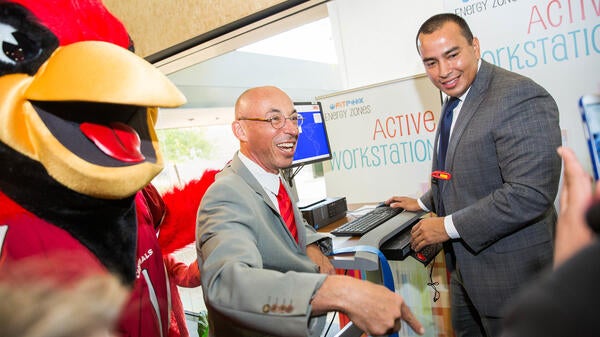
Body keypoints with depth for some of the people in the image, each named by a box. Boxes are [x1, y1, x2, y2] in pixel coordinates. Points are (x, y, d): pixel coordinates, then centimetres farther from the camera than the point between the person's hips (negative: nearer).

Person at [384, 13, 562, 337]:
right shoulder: (456, 102, 8)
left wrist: (449, 226, -23)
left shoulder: (520, 98, -21)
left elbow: (530, 194, -29)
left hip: (510, 271, -9)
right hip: (465, 263, 9)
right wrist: (424, 203, 20)